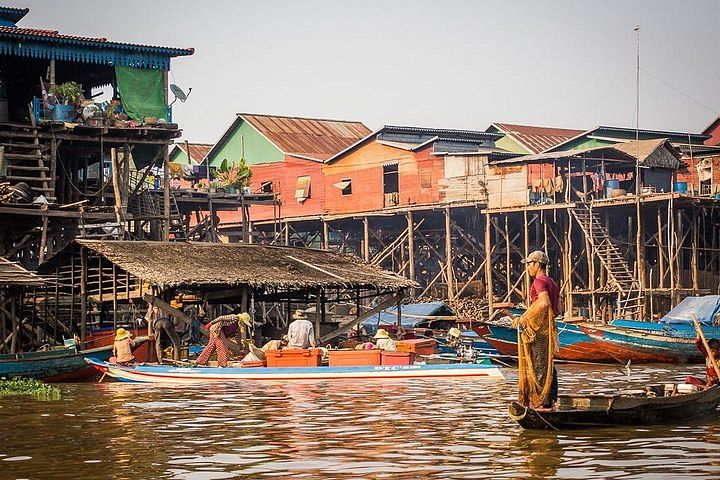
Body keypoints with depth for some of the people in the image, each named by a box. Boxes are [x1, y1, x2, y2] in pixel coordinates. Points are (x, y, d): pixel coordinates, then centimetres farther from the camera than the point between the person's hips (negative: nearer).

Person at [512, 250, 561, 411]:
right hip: (548, 328, 9)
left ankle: (542, 402, -5)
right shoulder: (553, 283, 18)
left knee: (538, 365, -6)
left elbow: (544, 302, -28)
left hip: (538, 327, -9)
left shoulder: (539, 281, -11)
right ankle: (551, 401, 15)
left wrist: (525, 317, -23)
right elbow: (558, 310, 17)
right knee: (548, 365, 12)